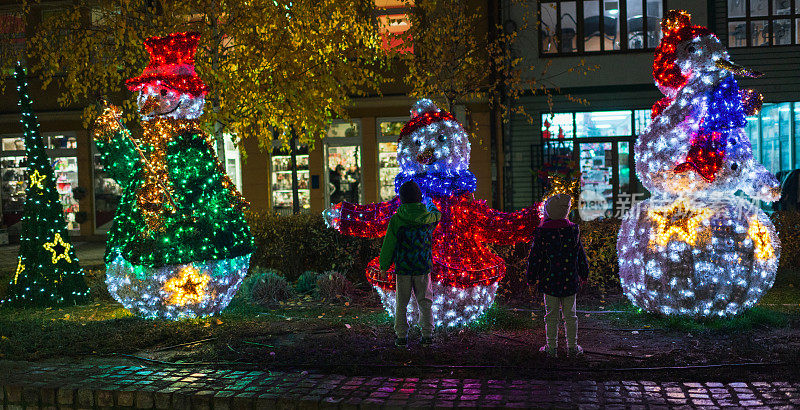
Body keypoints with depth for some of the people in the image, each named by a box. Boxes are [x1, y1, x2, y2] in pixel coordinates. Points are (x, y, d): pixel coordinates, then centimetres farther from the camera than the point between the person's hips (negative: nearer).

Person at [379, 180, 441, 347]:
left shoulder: (396, 219, -9)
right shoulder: (427, 217, -4)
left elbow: (389, 244, -6)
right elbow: (437, 215, 23)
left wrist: (384, 265, 6)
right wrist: (431, 205, 45)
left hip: (403, 267, -1)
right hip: (423, 268, 1)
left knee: (401, 303, 8)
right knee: (424, 302, 10)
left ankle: (402, 335, 9)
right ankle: (427, 334, 10)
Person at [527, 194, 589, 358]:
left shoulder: (541, 233, -9)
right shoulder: (573, 230, -2)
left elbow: (535, 257, -5)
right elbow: (581, 255, 7)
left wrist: (531, 277, 7)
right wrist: (583, 274, 20)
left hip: (549, 281, -1)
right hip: (569, 281, 2)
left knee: (551, 315, 7)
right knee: (570, 315, 10)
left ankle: (552, 347, 12)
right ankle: (572, 347, 17)